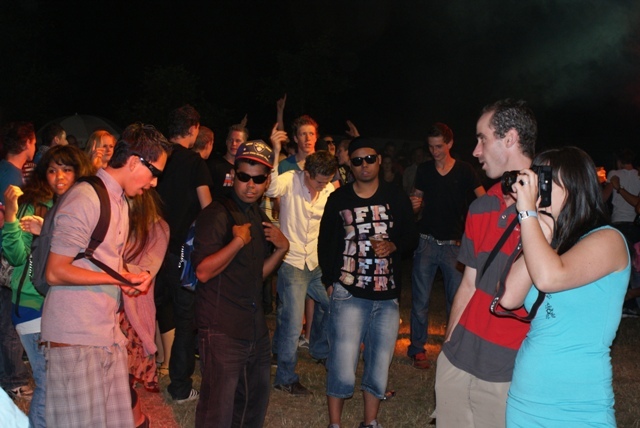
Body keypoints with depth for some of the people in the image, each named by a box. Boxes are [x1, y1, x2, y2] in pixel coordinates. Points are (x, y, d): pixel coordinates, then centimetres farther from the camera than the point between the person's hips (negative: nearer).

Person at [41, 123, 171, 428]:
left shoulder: (120, 201, 16)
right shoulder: (85, 199, -13)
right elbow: (55, 272, -16)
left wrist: (133, 279, 0)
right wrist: (122, 279, -14)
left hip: (108, 331, 8)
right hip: (75, 339, -8)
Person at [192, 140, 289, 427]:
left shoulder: (257, 218, 14)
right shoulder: (217, 214, -12)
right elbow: (203, 271, -21)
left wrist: (281, 248, 3)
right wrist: (238, 241, -26)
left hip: (255, 328, 8)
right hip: (221, 330, -8)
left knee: (255, 404, 19)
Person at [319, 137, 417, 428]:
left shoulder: (396, 198, 5)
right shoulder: (338, 199, 4)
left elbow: (411, 237, 10)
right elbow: (325, 242, 8)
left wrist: (393, 246, -10)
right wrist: (330, 281, 2)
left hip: (387, 296, 2)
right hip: (349, 294, -2)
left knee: (379, 367, 11)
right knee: (342, 370, -5)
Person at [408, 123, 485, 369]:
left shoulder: (465, 171, 1)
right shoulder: (424, 170, 8)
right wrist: (415, 205, -8)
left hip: (454, 244, -1)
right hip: (426, 242, 2)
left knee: (457, 300, 2)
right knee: (420, 300, 2)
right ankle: (417, 348, 13)